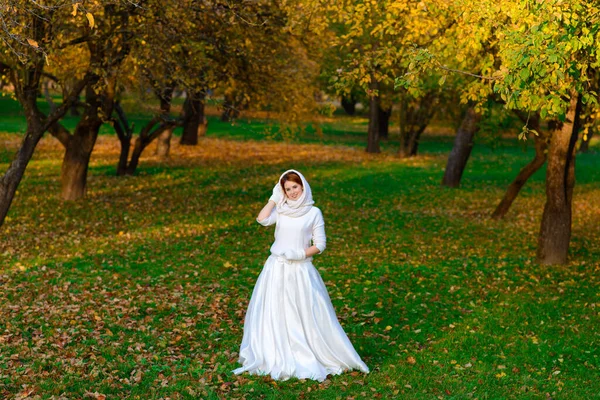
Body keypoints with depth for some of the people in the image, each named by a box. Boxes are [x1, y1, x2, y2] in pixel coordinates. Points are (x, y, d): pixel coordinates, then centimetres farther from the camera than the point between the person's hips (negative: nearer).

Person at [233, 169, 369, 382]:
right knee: (274, 314, 6)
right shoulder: (280, 210, 6)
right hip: (277, 269, 3)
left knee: (306, 315, 0)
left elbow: (320, 244, 0)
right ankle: (277, 357, 18)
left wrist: (301, 254, -15)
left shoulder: (313, 212, 0)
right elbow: (262, 219, -13)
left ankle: (308, 357, 13)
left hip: (301, 270, -3)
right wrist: (274, 198, -5)